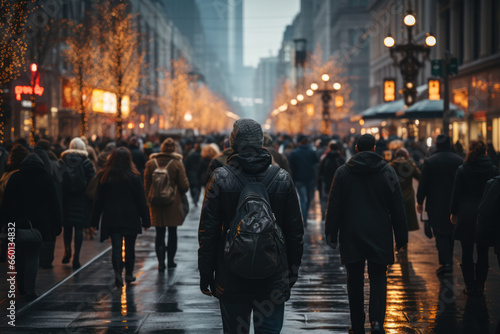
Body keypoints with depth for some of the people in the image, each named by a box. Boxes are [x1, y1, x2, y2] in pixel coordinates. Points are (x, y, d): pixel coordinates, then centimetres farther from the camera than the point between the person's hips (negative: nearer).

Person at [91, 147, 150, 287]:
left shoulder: (104, 177, -1)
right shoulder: (134, 177, -6)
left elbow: (99, 200, 3)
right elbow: (141, 201, -4)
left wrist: (95, 221, 8)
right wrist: (146, 220, 2)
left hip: (111, 218, 1)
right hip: (130, 218, -1)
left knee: (116, 247, 0)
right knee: (129, 246, 13)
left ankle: (117, 272, -20)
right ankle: (129, 274, 21)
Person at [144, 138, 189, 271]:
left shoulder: (151, 163, -2)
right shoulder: (177, 164, -9)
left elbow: (146, 185, 3)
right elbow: (184, 185, -7)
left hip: (156, 204, 1)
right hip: (173, 203, -1)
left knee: (160, 233, 6)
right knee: (172, 232, 11)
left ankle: (161, 262, -3)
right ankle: (170, 261, 17)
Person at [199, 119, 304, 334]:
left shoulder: (220, 179, -7)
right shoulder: (282, 179, -3)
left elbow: (207, 232, -5)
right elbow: (296, 232, 2)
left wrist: (206, 273, 3)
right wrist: (292, 271, 13)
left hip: (231, 279, -1)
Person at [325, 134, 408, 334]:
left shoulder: (342, 172, 0)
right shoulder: (387, 171, 0)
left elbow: (334, 207, 2)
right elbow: (397, 207, 1)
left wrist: (331, 234, 8)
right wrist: (401, 236, 7)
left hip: (351, 235, 0)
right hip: (379, 235, 0)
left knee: (355, 280, 9)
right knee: (378, 277, 6)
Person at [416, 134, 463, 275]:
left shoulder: (429, 161, -9)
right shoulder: (459, 160, 0)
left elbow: (423, 183, -7)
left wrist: (420, 201, 4)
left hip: (436, 204, -3)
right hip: (454, 204, 3)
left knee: (440, 233, -2)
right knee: (450, 232, 17)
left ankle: (446, 263, -15)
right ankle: (448, 261, 26)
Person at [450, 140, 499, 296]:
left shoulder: (462, 170, -6)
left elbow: (456, 194, -1)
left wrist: (454, 212, 10)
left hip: (466, 215, -1)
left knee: (467, 253, 7)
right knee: (483, 253, 10)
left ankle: (470, 286, 8)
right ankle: (480, 285, 14)